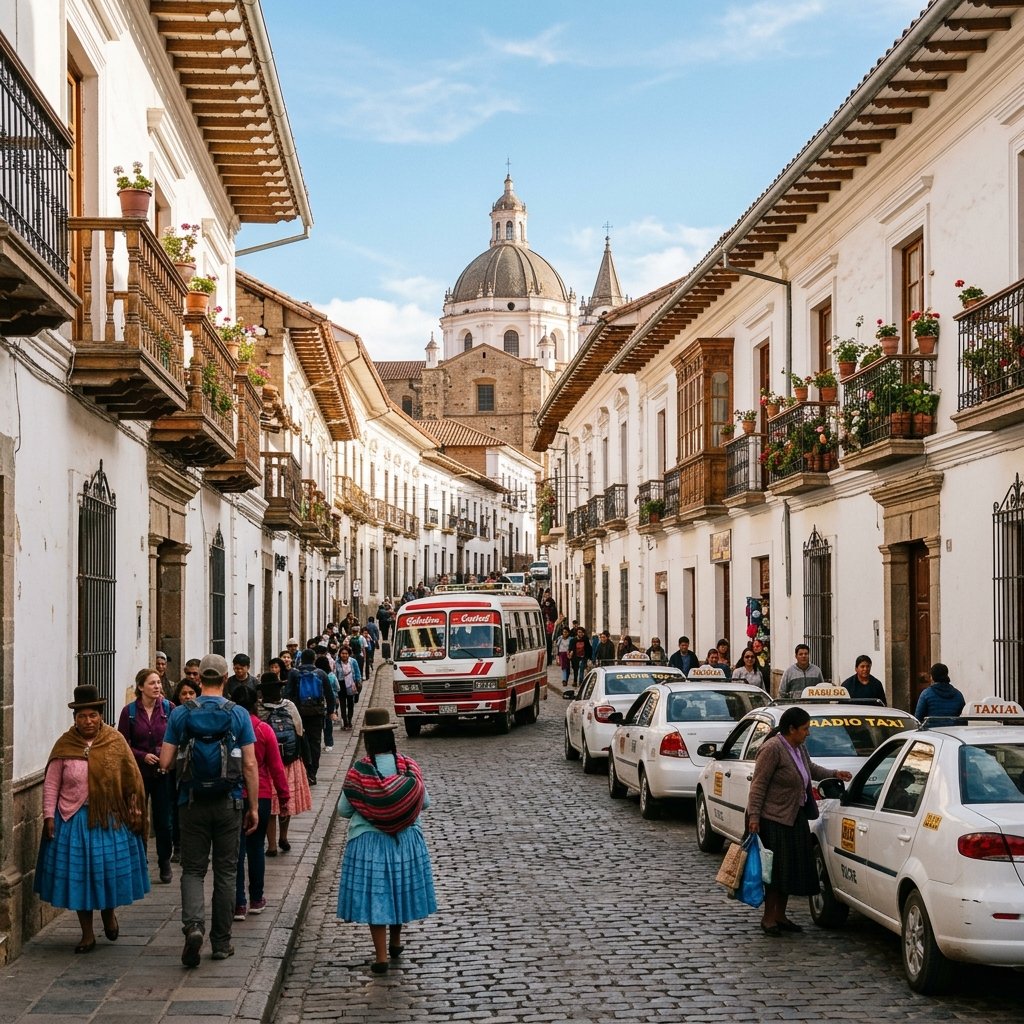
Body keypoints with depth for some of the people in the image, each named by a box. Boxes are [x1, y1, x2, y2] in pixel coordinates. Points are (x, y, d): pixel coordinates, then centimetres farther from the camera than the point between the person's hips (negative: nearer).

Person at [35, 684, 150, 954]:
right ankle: (87, 934, 15)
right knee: (79, 875, 4)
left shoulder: (115, 741, -2)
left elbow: (132, 779, 3)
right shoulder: (65, 745, -3)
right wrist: (49, 816, -4)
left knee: (111, 868, 4)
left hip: (111, 818, 0)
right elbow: (51, 784, 0)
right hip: (74, 819, 0)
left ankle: (109, 912, 36)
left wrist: (135, 811, 2)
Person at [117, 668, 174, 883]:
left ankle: (165, 864, 21)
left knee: (163, 820, 6)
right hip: (138, 771, -1)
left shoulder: (167, 708, -2)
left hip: (163, 772, 1)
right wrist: (143, 756, -14)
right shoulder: (129, 711, -5)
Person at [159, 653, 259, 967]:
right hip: (228, 803, 0)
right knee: (225, 871, 10)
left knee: (193, 869, 8)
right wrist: (253, 807, 2)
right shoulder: (238, 715, -5)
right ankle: (221, 942, 14)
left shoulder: (181, 714, -3)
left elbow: (165, 763, -4)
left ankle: (193, 924, -16)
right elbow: (250, 766, -6)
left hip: (192, 802, 0)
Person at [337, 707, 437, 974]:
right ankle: (395, 942, 37)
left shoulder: (358, 772, -16)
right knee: (400, 887, 20)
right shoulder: (408, 767, -9)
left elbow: (344, 809, -7)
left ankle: (381, 956, 7)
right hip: (406, 840, 3)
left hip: (369, 843, -3)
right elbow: (425, 802, 0)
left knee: (374, 894, 6)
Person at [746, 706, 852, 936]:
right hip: (774, 819, -9)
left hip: (795, 818, 9)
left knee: (792, 868, 11)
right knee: (777, 869, -5)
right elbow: (758, 785, -18)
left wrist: (834, 774, 21)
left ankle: (780, 915, 20)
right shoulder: (772, 749, -18)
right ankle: (768, 918, 4)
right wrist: (753, 816, -22)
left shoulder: (798, 747, 9)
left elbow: (811, 768, 29)